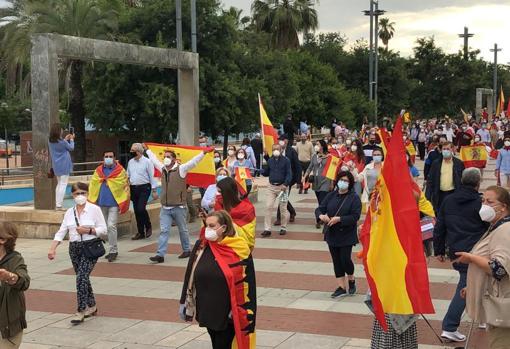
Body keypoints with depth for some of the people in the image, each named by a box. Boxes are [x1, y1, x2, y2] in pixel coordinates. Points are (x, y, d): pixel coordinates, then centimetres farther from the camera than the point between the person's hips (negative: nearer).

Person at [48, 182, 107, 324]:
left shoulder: (94, 209, -3)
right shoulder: (69, 212, 9)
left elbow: (103, 230, -4)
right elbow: (61, 232, 3)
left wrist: (88, 230, -18)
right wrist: (53, 249, -9)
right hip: (74, 248, 5)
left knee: (81, 277, -16)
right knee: (83, 278, 12)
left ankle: (81, 312, -10)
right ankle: (91, 306, 30)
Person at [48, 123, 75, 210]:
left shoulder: (50, 142, 2)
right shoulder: (62, 142, -18)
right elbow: (71, 148, -1)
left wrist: (65, 139, 21)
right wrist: (71, 139, 15)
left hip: (56, 166, 7)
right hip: (64, 166, -7)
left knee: (59, 184, 18)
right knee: (63, 184, -4)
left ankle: (57, 204, 18)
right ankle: (59, 205, -8)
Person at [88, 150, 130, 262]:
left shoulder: (120, 171, -1)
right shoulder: (98, 171, 10)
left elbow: (125, 187, -3)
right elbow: (92, 186, 11)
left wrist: (122, 205, -9)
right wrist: (92, 202, 4)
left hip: (114, 204, -5)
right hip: (101, 204, 5)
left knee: (111, 226, -13)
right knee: (106, 227, 11)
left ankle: (113, 251, -4)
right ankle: (113, 250, 22)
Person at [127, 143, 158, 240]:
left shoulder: (147, 161, -7)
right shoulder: (130, 162, 11)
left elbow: (152, 176, -7)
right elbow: (128, 175, 20)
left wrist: (154, 190, -9)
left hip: (144, 188, -6)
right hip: (133, 188, 6)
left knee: (141, 209, -18)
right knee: (136, 211, 8)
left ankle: (148, 227, 6)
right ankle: (140, 232, 17)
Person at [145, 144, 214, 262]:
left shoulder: (181, 169, -6)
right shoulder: (163, 169, 10)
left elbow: (193, 162, -16)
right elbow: (154, 159, 25)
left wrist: (204, 152, -25)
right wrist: (147, 149, 36)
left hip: (179, 207, -4)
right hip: (165, 208, 4)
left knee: (183, 230, 11)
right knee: (164, 231, -1)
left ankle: (187, 250, 27)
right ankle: (160, 255, -5)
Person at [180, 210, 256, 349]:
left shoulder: (240, 250, -12)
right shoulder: (201, 246, -2)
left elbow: (248, 282, -10)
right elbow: (189, 275, 6)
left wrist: (246, 313, -12)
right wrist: (184, 302, 7)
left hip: (228, 312, -4)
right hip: (207, 310, 4)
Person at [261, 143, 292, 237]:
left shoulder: (286, 160, -4)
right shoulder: (270, 160, 9)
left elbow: (289, 174, -8)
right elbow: (266, 173, 15)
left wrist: (285, 184, -21)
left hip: (282, 186, -3)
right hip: (271, 186, 3)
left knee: (283, 208, 5)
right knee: (268, 207, -5)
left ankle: (283, 228, 20)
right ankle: (267, 229, -3)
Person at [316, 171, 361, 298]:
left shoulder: (354, 198, -7)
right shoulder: (331, 196, 7)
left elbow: (355, 216, -16)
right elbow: (319, 209, 5)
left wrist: (339, 219, -24)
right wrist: (321, 215, -18)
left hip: (347, 235, -5)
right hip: (332, 234, 5)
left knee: (345, 259, -7)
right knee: (336, 261, 7)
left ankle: (351, 280, 22)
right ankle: (342, 288, 15)